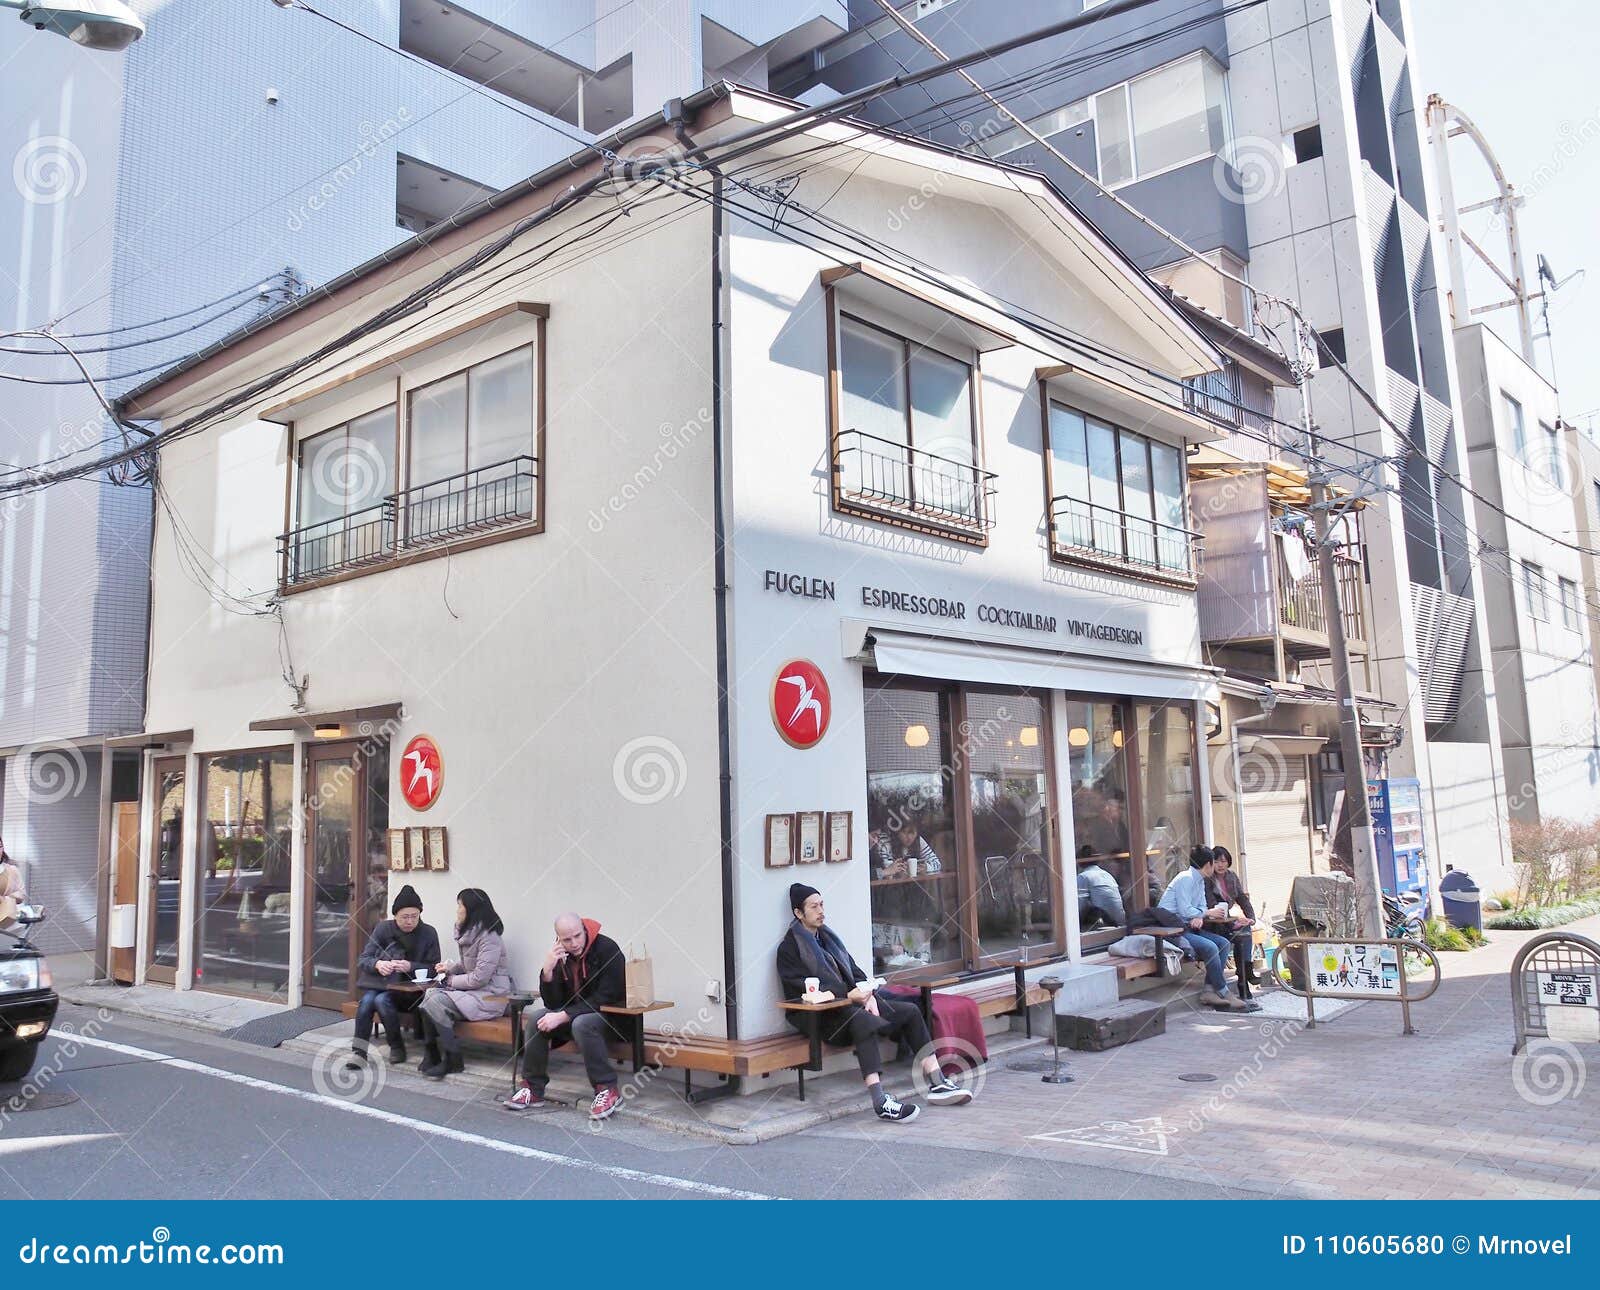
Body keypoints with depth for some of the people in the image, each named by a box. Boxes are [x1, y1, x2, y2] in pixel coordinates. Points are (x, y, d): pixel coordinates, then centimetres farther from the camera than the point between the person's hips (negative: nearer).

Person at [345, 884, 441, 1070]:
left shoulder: (428, 934, -4)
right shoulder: (383, 928, 1)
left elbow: (433, 969, -4)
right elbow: (363, 959, -2)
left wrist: (410, 966, -23)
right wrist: (377, 964, -26)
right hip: (380, 983, 2)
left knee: (382, 1000, -30)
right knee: (367, 1000, -29)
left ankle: (397, 1047, -11)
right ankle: (358, 1052, -21)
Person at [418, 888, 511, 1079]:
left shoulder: (488, 938, -18)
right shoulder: (469, 933, 12)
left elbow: (480, 977, -21)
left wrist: (452, 981, -8)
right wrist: (450, 968, 6)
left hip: (489, 996, -9)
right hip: (473, 991, 9)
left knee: (436, 1002, -21)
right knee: (430, 995, -11)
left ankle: (453, 1060, -10)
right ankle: (431, 1055, -5)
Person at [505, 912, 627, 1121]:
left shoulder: (607, 949, -18)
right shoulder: (560, 956, -1)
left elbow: (605, 999, -22)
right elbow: (552, 1004, -3)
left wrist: (563, 1016, -26)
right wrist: (548, 971, -20)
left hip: (613, 1017, -6)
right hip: (575, 1014, 6)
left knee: (582, 1023, -35)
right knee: (535, 1018, -13)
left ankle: (607, 1090, -23)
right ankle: (532, 1089, -4)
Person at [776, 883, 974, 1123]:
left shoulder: (827, 937, 22)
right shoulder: (789, 949, -4)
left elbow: (854, 971, 18)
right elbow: (804, 989, -15)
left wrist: (869, 995, -3)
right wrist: (848, 995, -24)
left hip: (852, 1003, 9)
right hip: (820, 1016, -9)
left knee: (910, 1011, -3)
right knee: (863, 1021, -38)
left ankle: (937, 1083, -5)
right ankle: (881, 1102, -47)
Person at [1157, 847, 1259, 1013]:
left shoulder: (1200, 880, 15)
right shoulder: (1186, 878, -15)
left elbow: (1201, 906, 14)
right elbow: (1184, 911, -21)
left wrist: (1199, 917, -10)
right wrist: (1208, 913, -7)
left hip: (1188, 927, 10)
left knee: (1223, 943, -2)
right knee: (1210, 947, -25)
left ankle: (1209, 991, -8)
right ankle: (1224, 994, -15)